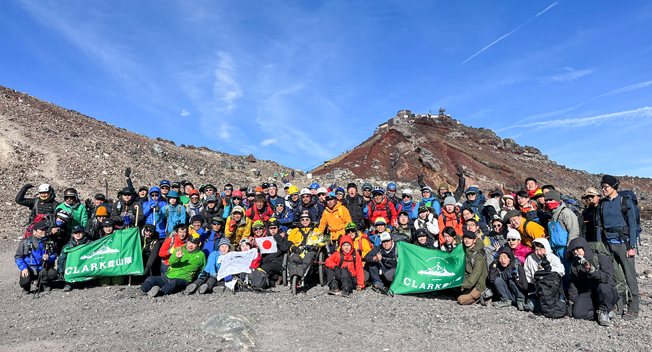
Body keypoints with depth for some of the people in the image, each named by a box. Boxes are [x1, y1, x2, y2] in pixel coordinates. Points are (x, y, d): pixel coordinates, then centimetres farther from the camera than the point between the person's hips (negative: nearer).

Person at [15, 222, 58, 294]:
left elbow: (54, 255, 7)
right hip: (29, 269, -1)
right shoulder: (26, 242, 0)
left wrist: (49, 257, -18)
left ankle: (46, 284, 8)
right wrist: (23, 268, -15)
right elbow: (18, 257, -1)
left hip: (43, 269, 1)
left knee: (53, 273, -28)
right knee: (25, 281, -29)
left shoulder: (50, 242, 6)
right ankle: (26, 288, 12)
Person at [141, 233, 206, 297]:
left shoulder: (200, 255, 11)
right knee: (151, 278, -23)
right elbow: (170, 262, -4)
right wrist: (176, 257, -25)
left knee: (173, 282, -38)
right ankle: (142, 289, -50)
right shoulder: (179, 250, 13)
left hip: (182, 280, -3)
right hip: (167, 277, 4)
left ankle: (160, 291, -61)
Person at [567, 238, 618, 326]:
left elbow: (608, 278, -24)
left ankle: (604, 312, -15)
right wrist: (571, 303, 11)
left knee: (603, 286, -39)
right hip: (587, 294, 3)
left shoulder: (602, 259, -8)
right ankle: (607, 313, -3)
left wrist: (591, 269, -34)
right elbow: (573, 285, 13)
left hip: (608, 294, -3)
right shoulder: (575, 265, 8)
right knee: (577, 313, -24)